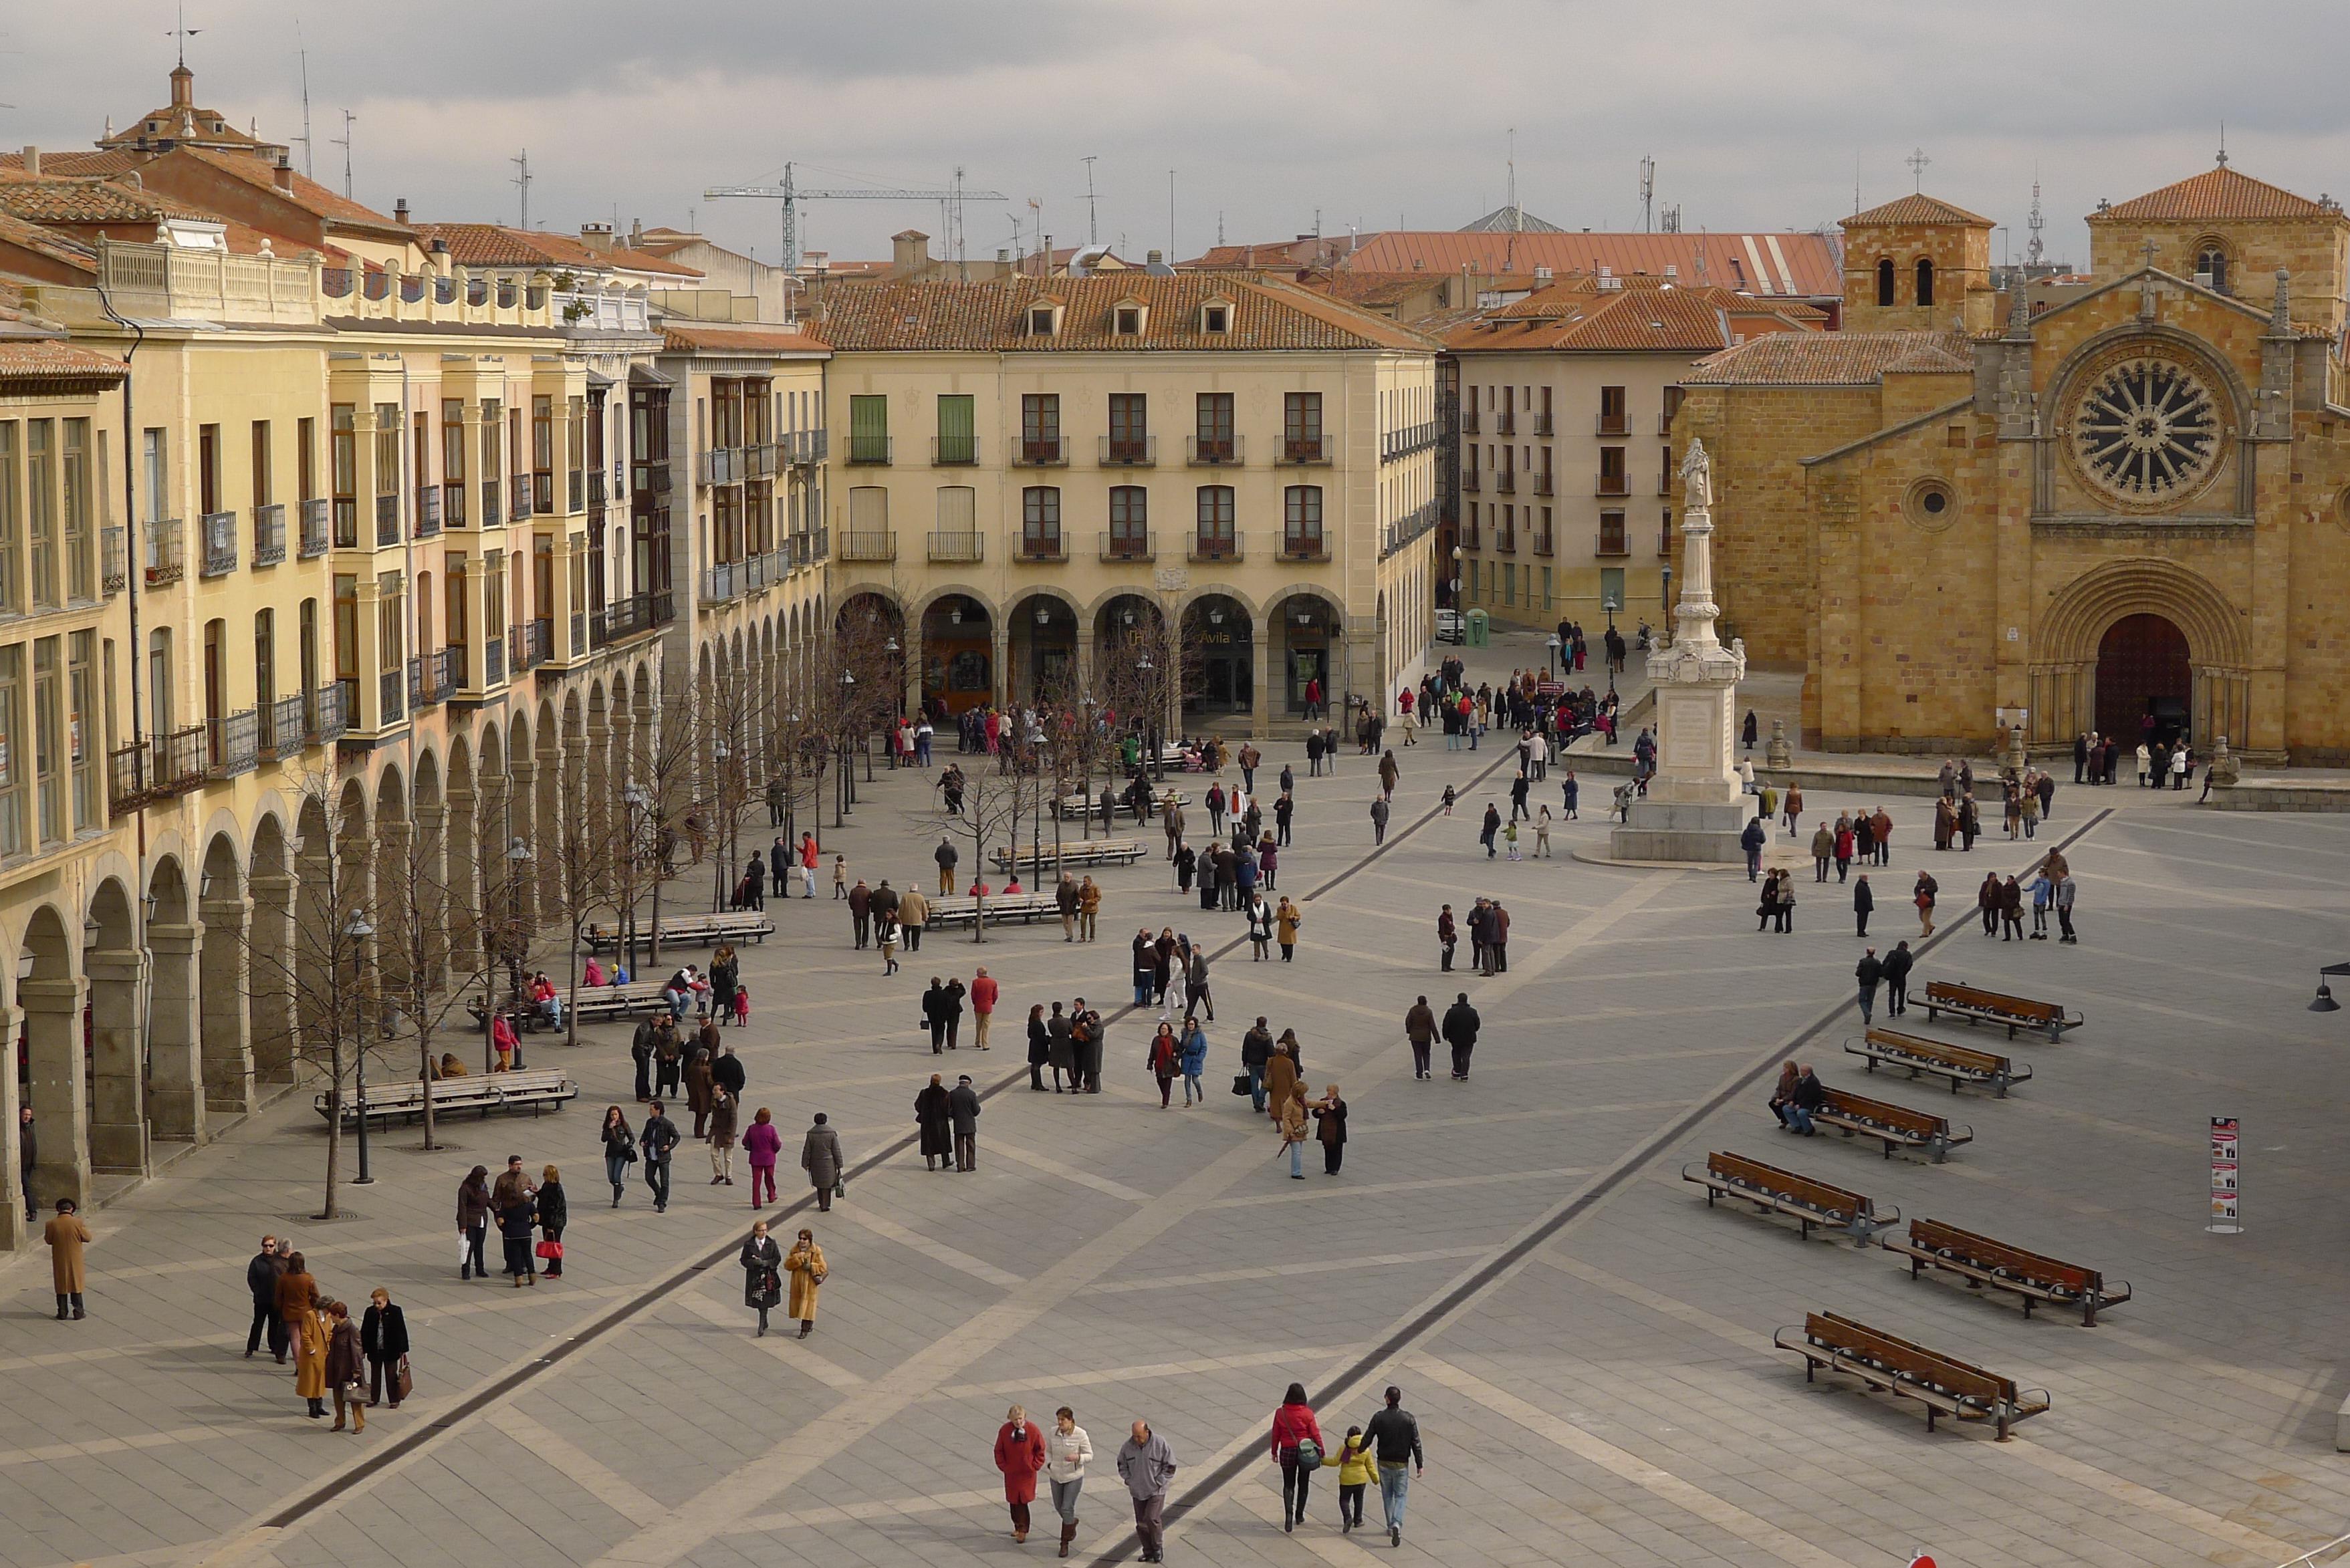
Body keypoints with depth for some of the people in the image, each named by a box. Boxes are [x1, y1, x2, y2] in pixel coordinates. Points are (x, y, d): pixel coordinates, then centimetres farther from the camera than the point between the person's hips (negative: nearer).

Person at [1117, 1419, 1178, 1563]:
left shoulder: (1160, 1444, -14)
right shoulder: (1128, 1446, -6)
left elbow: (1169, 1466, -5)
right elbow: (1122, 1465, 11)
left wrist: (1159, 1482, -10)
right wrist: (1129, 1480, 0)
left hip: (1156, 1491, -4)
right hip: (1137, 1491, 4)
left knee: (1152, 1519, -14)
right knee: (1141, 1523, 7)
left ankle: (1158, 1548, 5)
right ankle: (1148, 1551, 20)